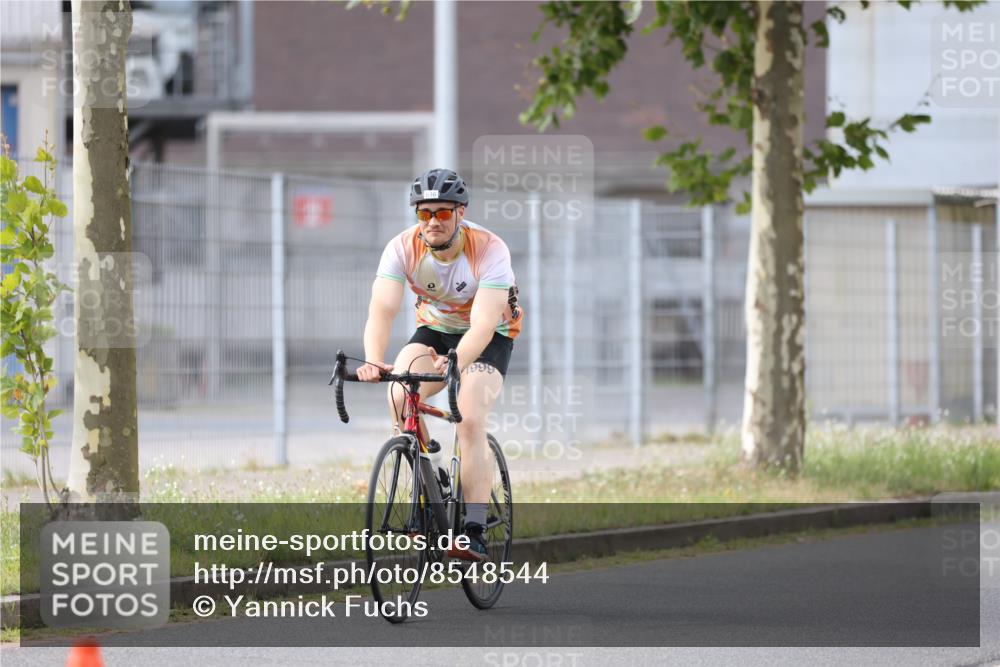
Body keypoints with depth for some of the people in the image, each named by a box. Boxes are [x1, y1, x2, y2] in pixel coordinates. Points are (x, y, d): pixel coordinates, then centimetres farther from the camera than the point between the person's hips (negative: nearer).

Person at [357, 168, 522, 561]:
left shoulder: (489, 250, -29)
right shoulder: (403, 248, -21)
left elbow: (483, 324, -38)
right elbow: (382, 310, -32)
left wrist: (455, 362, -57)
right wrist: (373, 362, -51)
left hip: (490, 336, -3)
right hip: (434, 329, 3)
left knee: (470, 421, -24)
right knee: (400, 396, -25)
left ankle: (474, 532, -20)